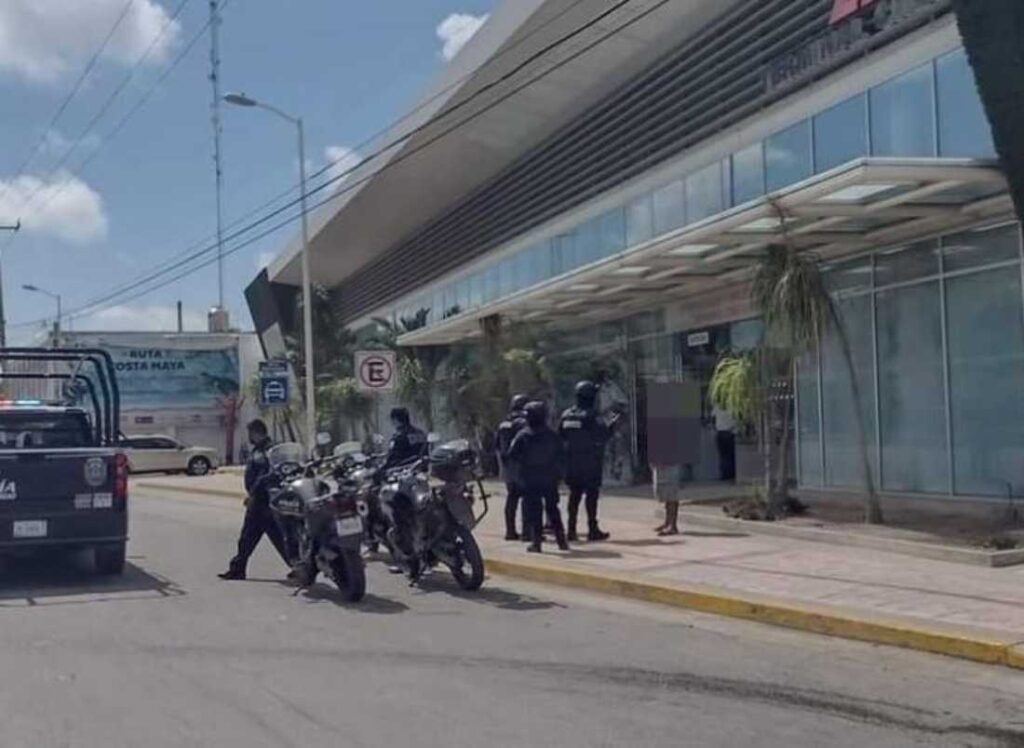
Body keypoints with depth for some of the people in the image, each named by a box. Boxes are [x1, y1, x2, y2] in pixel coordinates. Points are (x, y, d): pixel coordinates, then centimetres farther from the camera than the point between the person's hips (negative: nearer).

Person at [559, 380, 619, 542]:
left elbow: (560, 438, 10)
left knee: (574, 494, 11)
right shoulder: (592, 416, -14)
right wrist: (613, 424, -2)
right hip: (590, 463, -6)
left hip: (572, 462, 6)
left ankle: (571, 529, 11)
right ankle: (592, 530, 1)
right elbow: (603, 436, -14)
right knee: (591, 494, 0)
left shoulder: (567, 415, 6)